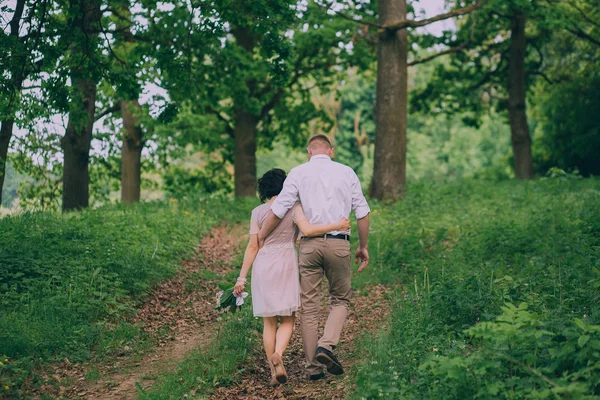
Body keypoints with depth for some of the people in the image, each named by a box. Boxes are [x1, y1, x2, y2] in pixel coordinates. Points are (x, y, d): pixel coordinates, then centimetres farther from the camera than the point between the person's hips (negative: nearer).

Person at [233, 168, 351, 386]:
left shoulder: (258, 212, 3)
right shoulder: (293, 207, -3)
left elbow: (252, 247, 0)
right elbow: (307, 230, -20)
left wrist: (242, 278, 3)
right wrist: (337, 225, -11)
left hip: (262, 267, 2)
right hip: (286, 266, -2)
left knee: (269, 323, 10)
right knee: (287, 321, 7)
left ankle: (273, 372, 8)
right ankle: (277, 355, -21)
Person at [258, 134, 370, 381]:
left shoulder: (298, 173, 4)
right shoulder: (346, 172, 8)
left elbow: (278, 209, -4)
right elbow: (362, 212, 6)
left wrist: (260, 238, 6)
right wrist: (363, 246, 15)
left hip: (310, 244, 0)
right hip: (338, 243, 0)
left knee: (309, 305, 7)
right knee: (340, 299, 15)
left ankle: (313, 366, 8)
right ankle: (327, 345, -10)